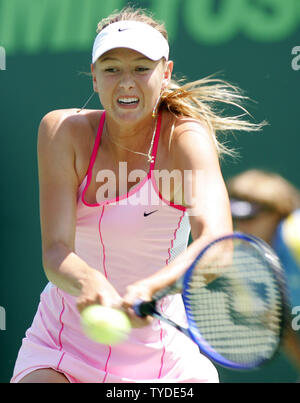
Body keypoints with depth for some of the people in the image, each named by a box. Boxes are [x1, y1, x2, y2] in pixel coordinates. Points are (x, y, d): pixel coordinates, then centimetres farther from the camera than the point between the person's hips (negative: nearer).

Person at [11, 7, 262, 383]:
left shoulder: (188, 137, -16)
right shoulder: (62, 131, -10)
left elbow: (215, 242, -34)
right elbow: (55, 251, -20)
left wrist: (149, 288, -53)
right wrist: (91, 284, -44)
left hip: (161, 354, 0)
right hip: (61, 346, 1)